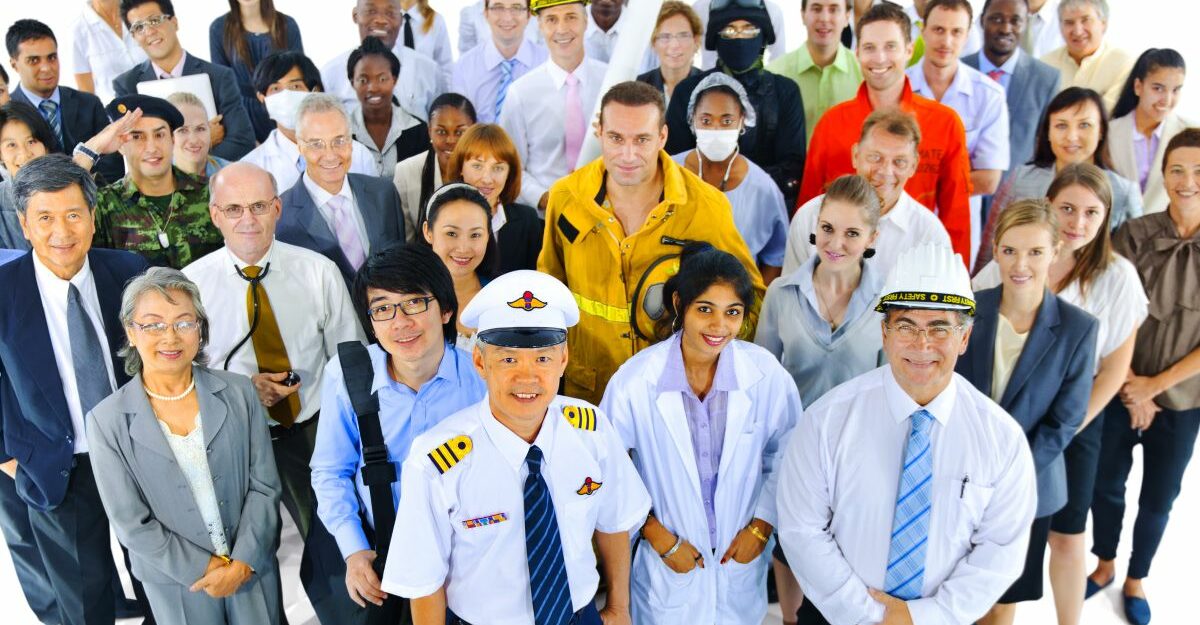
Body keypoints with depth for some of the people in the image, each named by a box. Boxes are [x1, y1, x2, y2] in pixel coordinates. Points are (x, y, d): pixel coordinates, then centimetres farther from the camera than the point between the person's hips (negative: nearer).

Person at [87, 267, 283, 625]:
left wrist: (242, 563, -13)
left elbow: (264, 485, -6)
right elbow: (131, 523, -9)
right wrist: (204, 568, -11)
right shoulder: (107, 421, -11)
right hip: (177, 582, -1)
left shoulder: (238, 394, -8)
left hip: (252, 569, 1)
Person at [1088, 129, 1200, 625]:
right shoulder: (1133, 236, -10)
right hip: (1120, 391, 0)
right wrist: (1131, 388, -11)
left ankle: (1136, 579, 38)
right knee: (1106, 484, 14)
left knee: (1159, 498, 15)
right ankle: (1105, 563, 39)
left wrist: (1156, 384, -12)